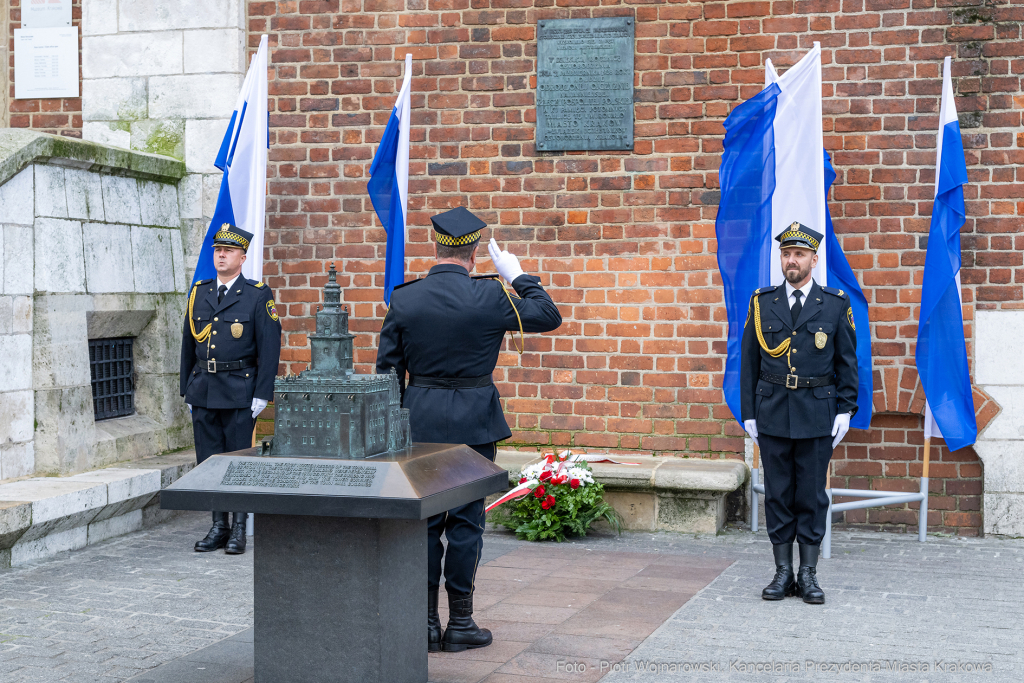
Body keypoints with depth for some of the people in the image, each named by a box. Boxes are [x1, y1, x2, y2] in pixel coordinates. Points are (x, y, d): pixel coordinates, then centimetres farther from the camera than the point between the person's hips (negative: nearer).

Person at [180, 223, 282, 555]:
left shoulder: (258, 295, -3)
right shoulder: (198, 293, 11)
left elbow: (269, 347, -6)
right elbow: (188, 344, 16)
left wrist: (262, 394, -11)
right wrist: (187, 390, 12)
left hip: (239, 393, -5)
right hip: (203, 391, 5)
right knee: (208, 461, 7)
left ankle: (239, 529, 9)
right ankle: (218, 526, 17)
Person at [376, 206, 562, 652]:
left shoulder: (403, 299, -1)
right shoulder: (491, 297, -9)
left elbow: (387, 370, 3)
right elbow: (549, 316, 4)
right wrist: (518, 276, 14)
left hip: (419, 421, 3)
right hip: (473, 422, -2)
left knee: (424, 520, 9)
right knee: (466, 520, 4)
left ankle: (426, 622, 13)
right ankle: (460, 623, 10)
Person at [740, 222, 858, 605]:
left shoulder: (836, 305, 3)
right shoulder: (762, 303, 6)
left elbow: (847, 362, 5)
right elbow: (749, 362, 8)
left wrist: (846, 410, -3)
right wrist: (748, 413, 3)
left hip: (818, 416, -1)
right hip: (773, 414, 1)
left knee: (812, 494, 3)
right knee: (778, 494, 5)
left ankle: (808, 574, 11)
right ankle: (783, 573, 13)